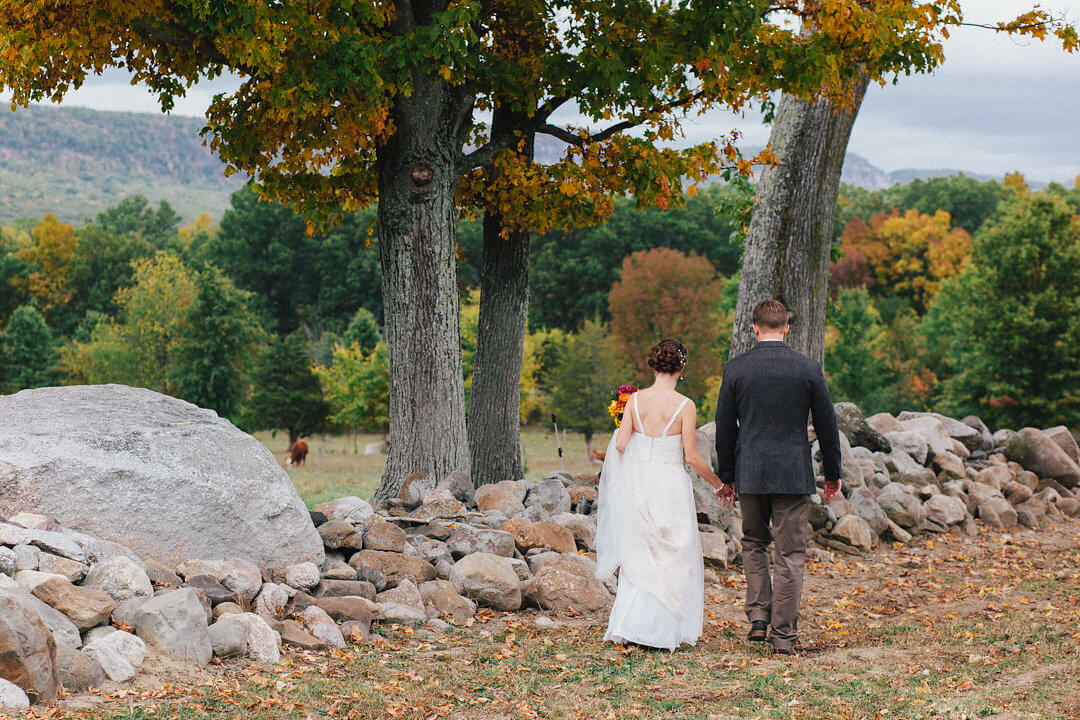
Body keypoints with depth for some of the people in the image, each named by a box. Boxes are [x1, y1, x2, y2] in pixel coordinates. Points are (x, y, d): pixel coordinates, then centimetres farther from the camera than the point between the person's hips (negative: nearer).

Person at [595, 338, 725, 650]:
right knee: (673, 559, 8)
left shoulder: (635, 399, -1)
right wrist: (717, 482, 6)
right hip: (670, 483, -4)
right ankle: (663, 630, 7)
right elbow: (692, 457, -8)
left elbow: (620, 444, -6)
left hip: (636, 481, 4)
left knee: (637, 555, 16)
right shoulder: (684, 406, -9)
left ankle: (626, 626, 12)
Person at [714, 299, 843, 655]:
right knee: (790, 554, 5)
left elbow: (724, 426, 3)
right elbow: (827, 424, 3)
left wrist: (727, 475, 13)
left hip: (749, 474, 1)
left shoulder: (736, 368, -2)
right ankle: (784, 634, 5)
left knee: (753, 544, 20)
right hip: (794, 475, -1)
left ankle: (759, 616, 9)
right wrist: (832, 472, 14)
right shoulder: (808, 368, -3)